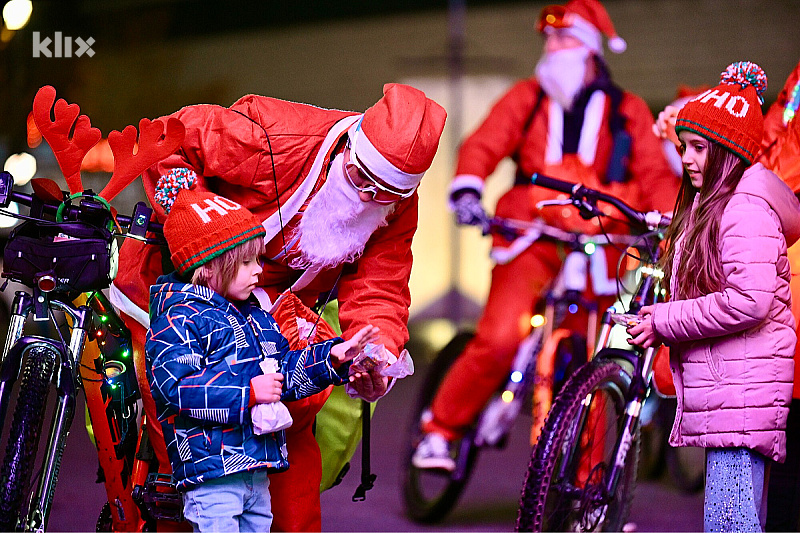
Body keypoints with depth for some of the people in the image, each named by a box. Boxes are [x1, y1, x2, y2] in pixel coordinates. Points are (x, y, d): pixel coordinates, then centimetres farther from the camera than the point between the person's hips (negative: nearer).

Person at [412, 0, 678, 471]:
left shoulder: (628, 112, 11)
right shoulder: (527, 99, 10)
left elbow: (655, 174, 5)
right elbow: (484, 146, -2)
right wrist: (467, 191, -22)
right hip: (530, 240, -1)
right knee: (499, 340, -20)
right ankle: (441, 430, -1)